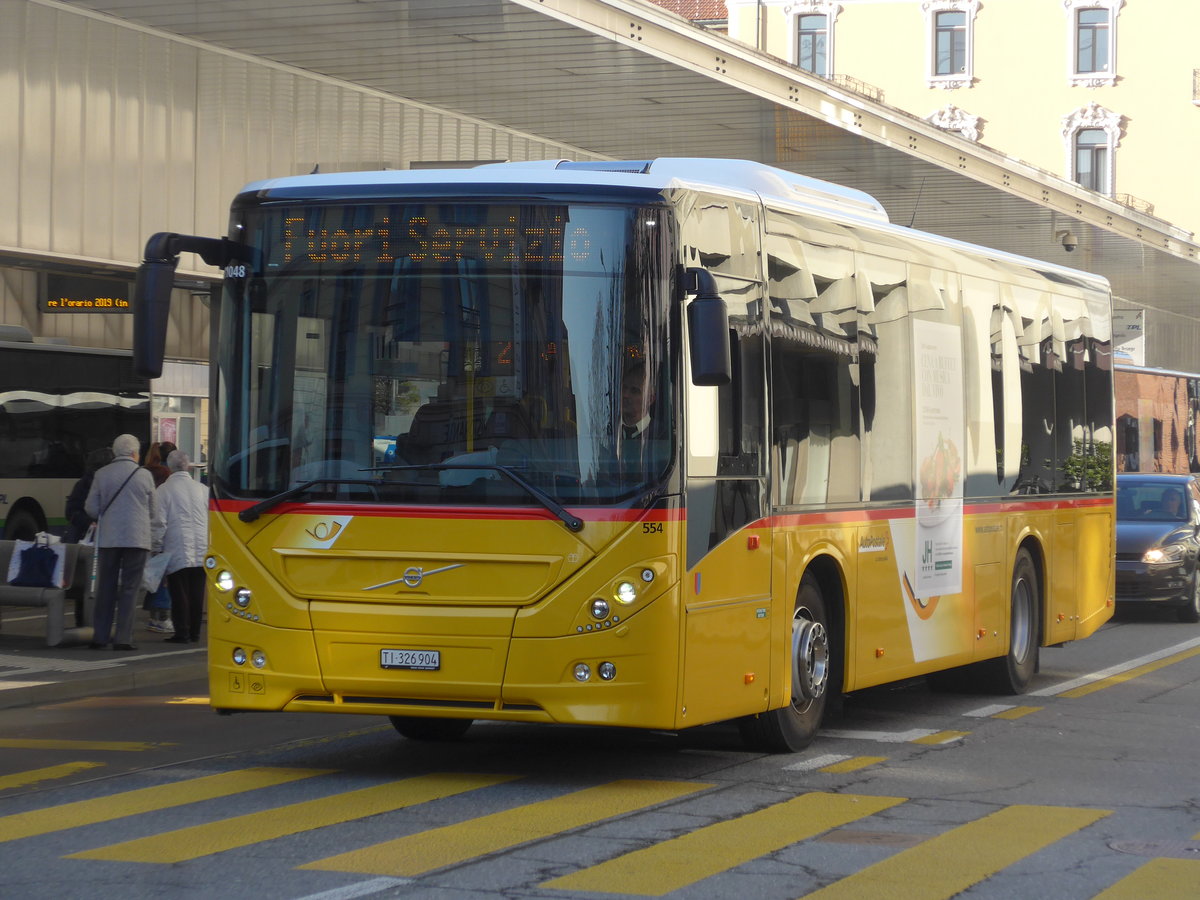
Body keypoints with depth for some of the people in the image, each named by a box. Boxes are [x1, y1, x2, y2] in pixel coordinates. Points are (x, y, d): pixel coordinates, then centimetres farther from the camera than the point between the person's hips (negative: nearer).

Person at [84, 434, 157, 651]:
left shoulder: (101, 475, 0)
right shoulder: (144, 476, -2)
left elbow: (91, 508, 4)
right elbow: (153, 511, 6)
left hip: (108, 539, 2)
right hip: (137, 539, -2)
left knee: (105, 587, 10)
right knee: (129, 588, 2)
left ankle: (100, 636, 11)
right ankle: (123, 638, -2)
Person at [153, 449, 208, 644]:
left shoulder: (164, 490, -4)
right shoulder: (202, 489, 8)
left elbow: (159, 522, -6)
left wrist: (157, 545, 4)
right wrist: (209, 544, 20)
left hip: (176, 552, -4)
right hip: (201, 553, 4)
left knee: (179, 593, -1)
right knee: (196, 593, 8)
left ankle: (182, 633, -2)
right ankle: (194, 632, 12)